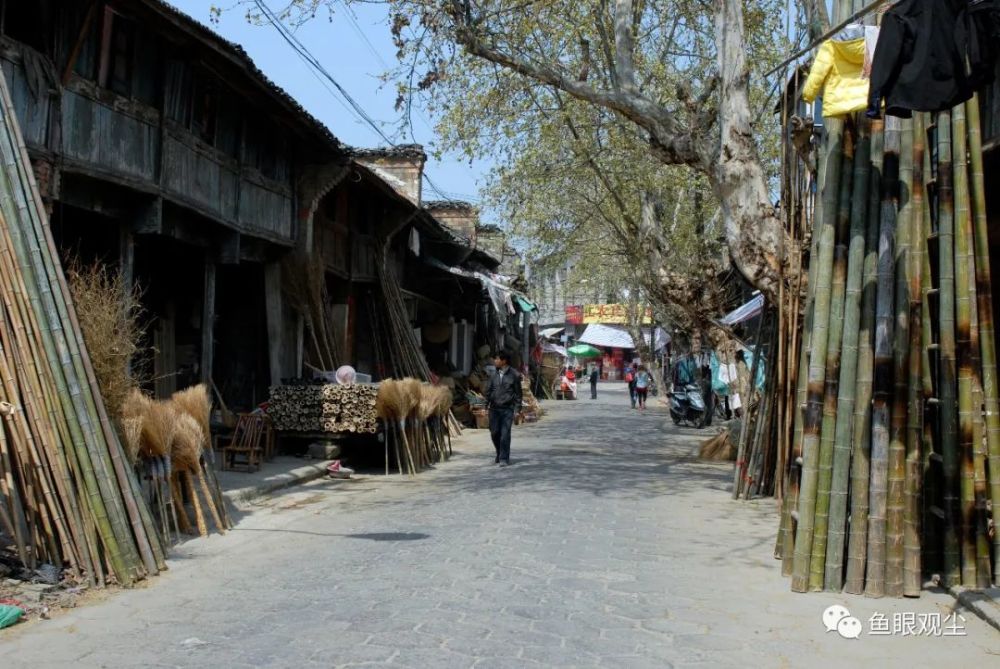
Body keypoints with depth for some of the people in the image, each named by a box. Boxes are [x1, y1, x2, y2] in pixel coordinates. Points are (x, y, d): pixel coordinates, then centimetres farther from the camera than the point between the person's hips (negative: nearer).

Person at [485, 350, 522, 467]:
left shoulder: (514, 374, -3)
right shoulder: (494, 375, 8)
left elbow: (518, 393, 0)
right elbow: (488, 390, 13)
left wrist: (517, 409, -4)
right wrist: (485, 405, 7)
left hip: (507, 409, -4)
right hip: (494, 408, 4)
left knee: (505, 434, -6)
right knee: (494, 433, 6)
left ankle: (504, 458, 2)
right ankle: (499, 454, 26)